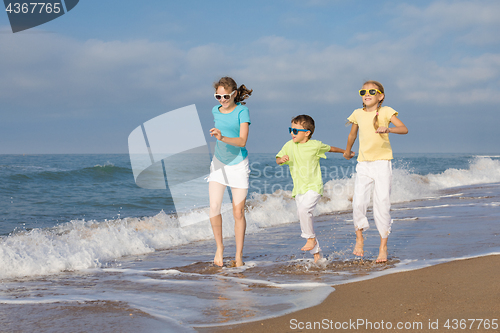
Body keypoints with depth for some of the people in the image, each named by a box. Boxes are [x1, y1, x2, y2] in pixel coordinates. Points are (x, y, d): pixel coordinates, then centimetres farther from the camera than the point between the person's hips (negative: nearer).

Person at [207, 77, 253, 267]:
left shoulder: (242, 111, -12)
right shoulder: (215, 111, 3)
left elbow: (242, 141, -23)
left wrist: (222, 137, -37)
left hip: (238, 164, -3)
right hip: (219, 163, 3)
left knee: (238, 212, 0)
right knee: (214, 207, -12)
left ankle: (239, 255, 11)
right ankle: (219, 246, 7)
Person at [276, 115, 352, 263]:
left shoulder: (315, 145, -5)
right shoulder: (289, 146, 2)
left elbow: (330, 148, 14)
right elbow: (278, 159, -2)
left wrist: (346, 152, 29)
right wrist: (282, 159, -26)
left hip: (314, 187, -5)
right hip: (298, 189, 5)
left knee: (303, 209, -29)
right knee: (303, 218, 4)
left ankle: (311, 238, -9)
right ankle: (316, 252, 15)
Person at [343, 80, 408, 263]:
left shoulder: (386, 111, -2)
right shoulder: (358, 114, 7)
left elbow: (404, 129, -15)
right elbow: (352, 134, 26)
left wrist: (387, 129, -33)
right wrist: (347, 151, 39)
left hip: (382, 163, -2)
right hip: (363, 164, 2)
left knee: (382, 204, -5)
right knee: (358, 202, -13)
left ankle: (383, 248, 7)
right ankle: (359, 238, 12)